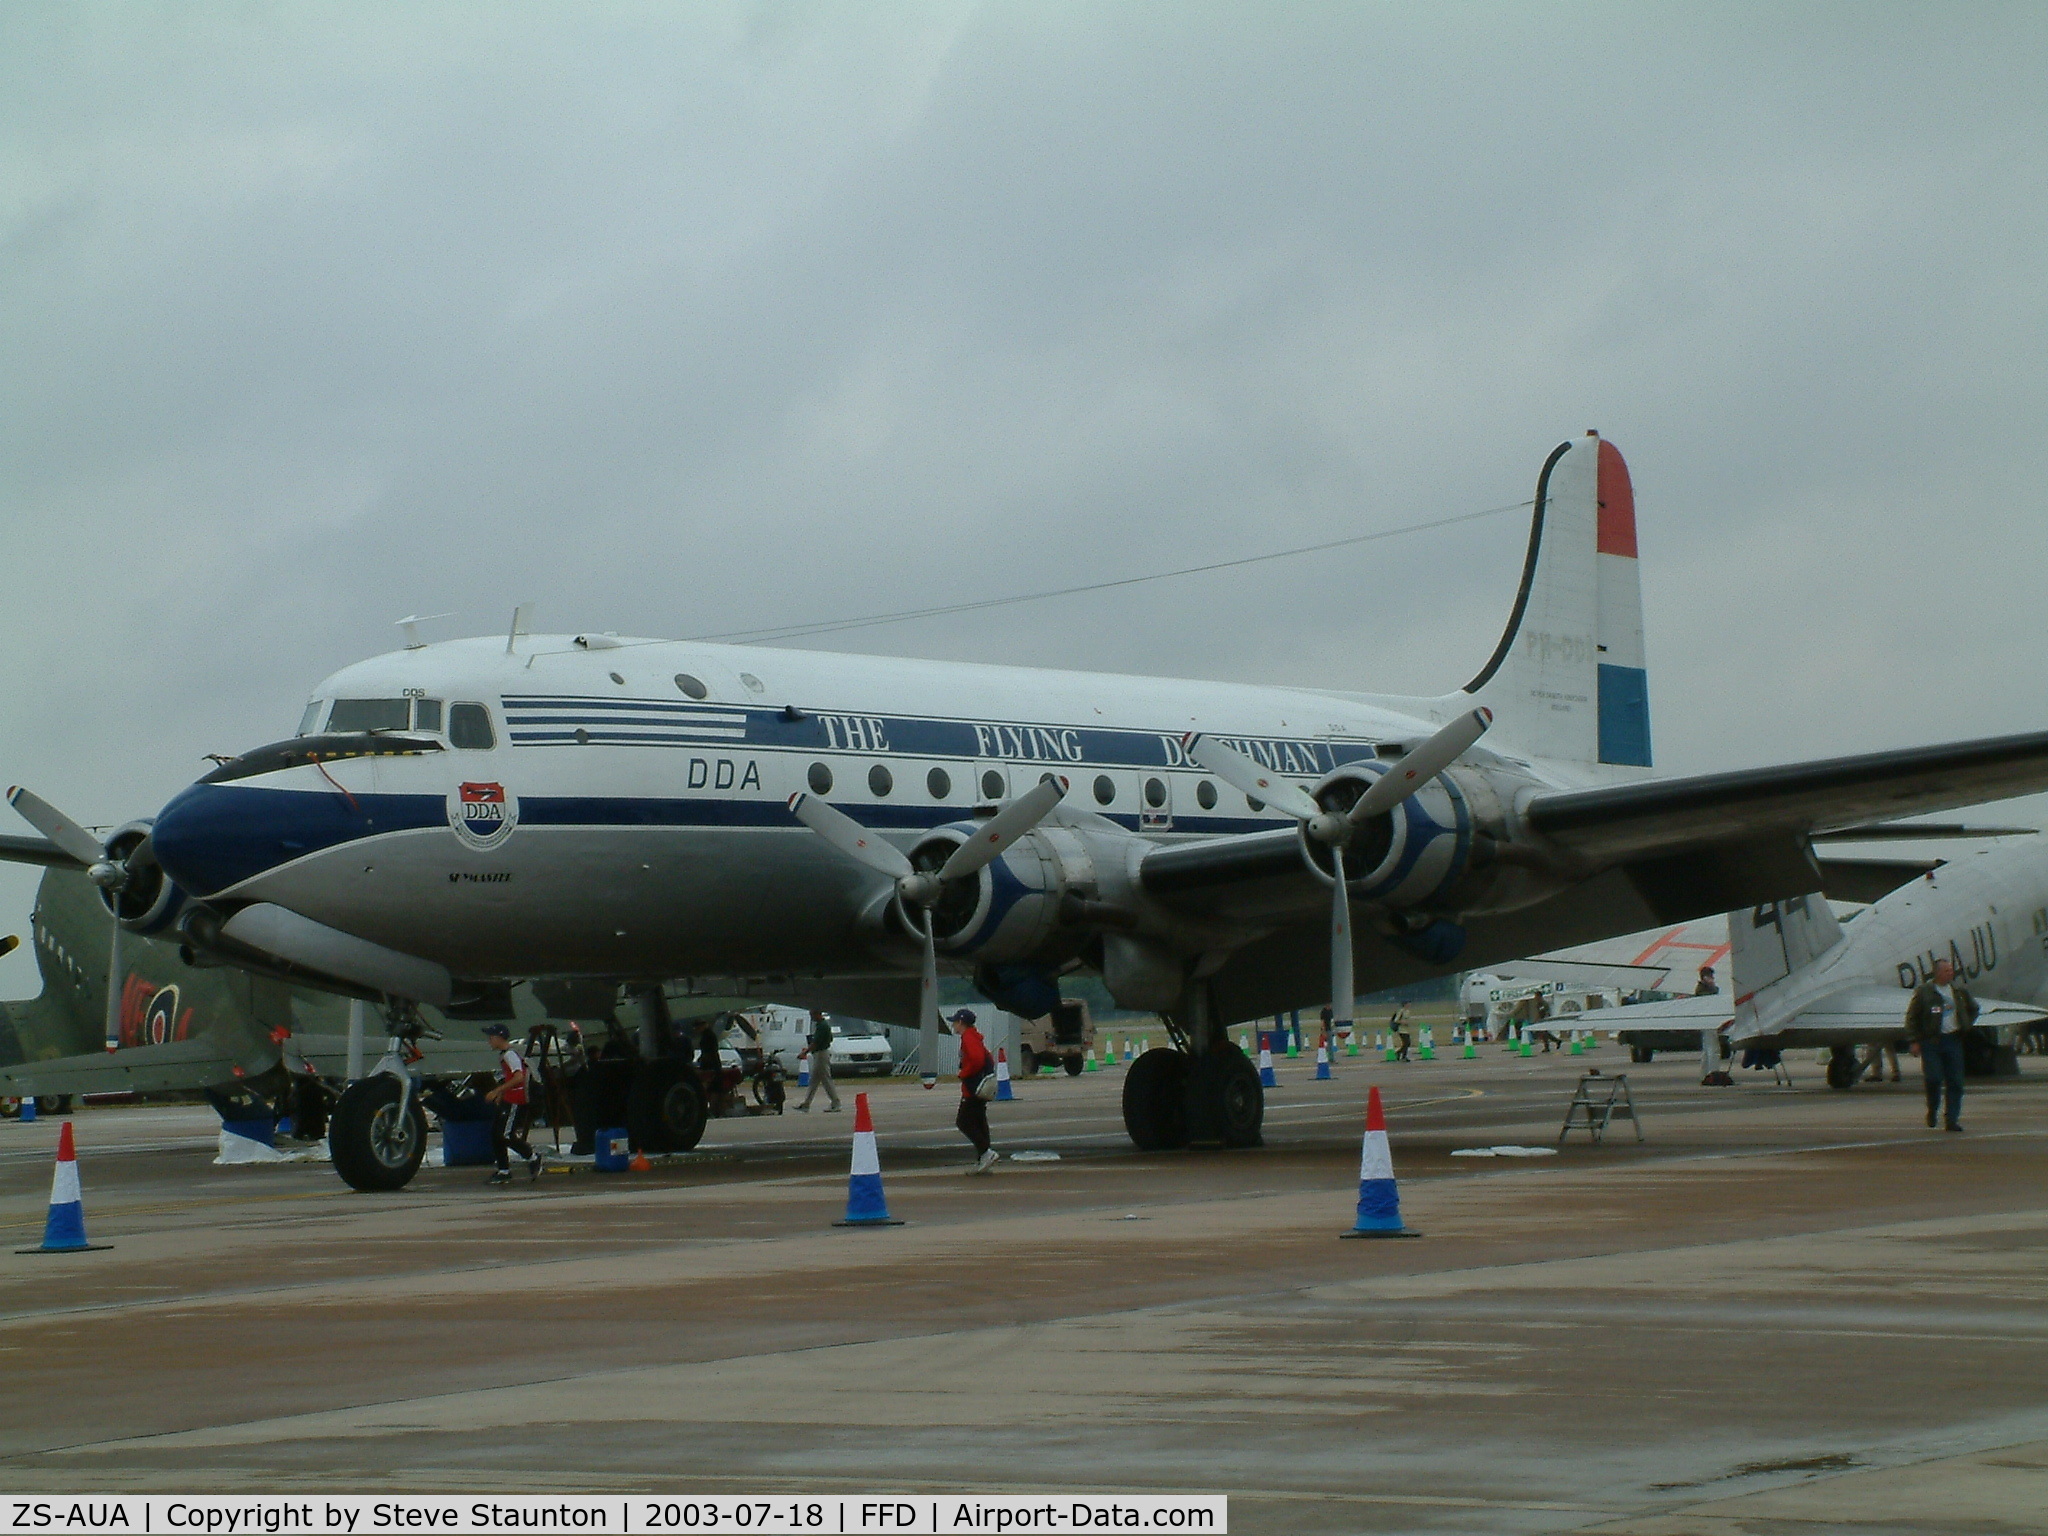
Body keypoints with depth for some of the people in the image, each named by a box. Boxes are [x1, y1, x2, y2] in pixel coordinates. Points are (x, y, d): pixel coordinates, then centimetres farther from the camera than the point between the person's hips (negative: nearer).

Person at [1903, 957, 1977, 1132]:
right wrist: (1913, 1041, -6)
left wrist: (1967, 1026, 16)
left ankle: (1951, 1120, 5)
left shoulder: (1960, 990, 11)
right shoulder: (1923, 991, -2)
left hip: (1953, 1039, 4)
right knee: (1934, 1078, -12)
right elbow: (1912, 1017, 0)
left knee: (1955, 1082, 0)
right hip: (1931, 1040, -4)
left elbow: (1973, 1008, 29)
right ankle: (1932, 1111, 14)